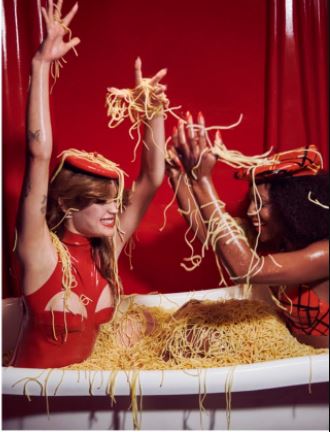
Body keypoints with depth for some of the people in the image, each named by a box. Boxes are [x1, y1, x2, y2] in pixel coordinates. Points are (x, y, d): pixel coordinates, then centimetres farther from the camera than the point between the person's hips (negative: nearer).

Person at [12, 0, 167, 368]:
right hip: (35, 385, -4)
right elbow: (39, 153, -29)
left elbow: (152, 178, -6)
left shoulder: (105, 249, -5)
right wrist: (42, 64, -30)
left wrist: (153, 111, -11)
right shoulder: (41, 252, -19)